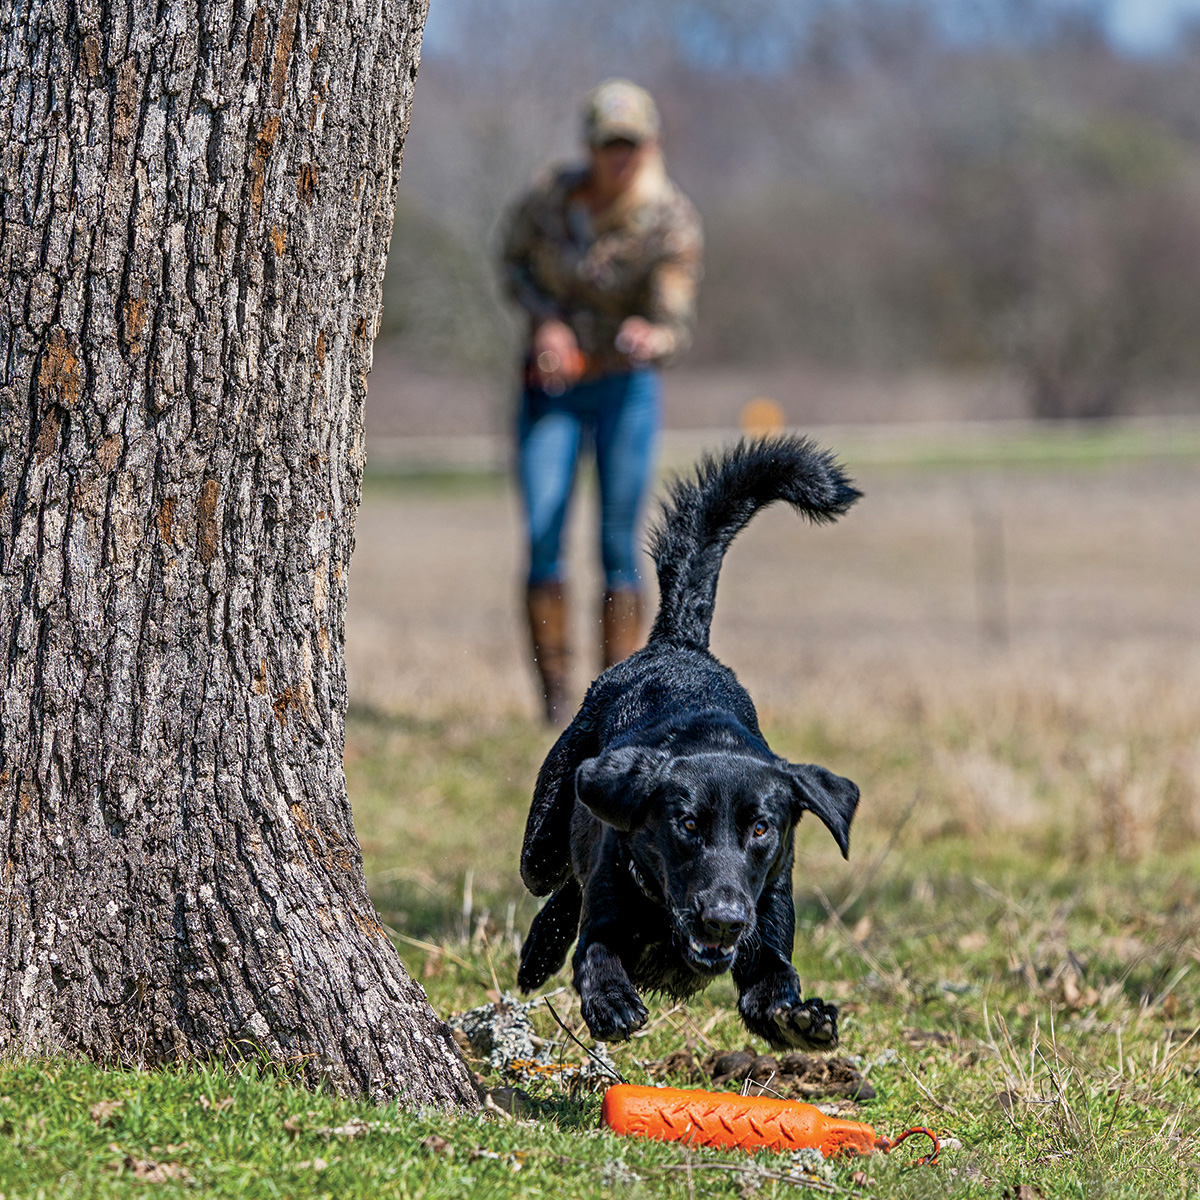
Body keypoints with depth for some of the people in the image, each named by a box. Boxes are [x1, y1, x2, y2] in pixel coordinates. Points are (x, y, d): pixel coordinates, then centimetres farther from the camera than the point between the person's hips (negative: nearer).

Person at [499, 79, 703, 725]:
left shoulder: (671, 219, -17)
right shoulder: (551, 194, -11)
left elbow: (676, 324, -23)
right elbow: (515, 258, 9)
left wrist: (652, 339, -47)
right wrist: (544, 318, -9)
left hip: (625, 386, -1)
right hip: (551, 386, 1)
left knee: (618, 546, -5)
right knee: (542, 536, -12)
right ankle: (554, 704, -9)